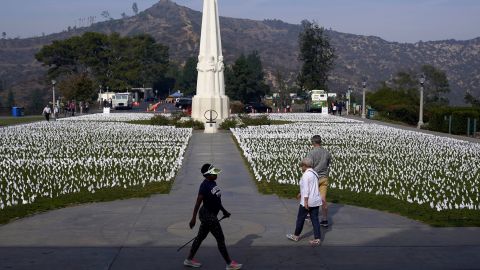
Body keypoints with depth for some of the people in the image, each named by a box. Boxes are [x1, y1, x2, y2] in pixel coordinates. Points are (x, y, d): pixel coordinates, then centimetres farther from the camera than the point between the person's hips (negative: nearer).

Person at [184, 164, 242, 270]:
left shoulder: (213, 183, 7)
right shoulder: (205, 185, -20)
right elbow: (198, 202, -21)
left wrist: (224, 211, 23)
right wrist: (194, 218, -22)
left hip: (211, 215, 9)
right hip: (207, 215, -9)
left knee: (201, 237, 18)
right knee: (220, 239, -1)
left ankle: (189, 260, 30)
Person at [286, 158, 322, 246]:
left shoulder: (306, 175, -14)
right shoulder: (314, 173, 13)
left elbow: (306, 189, -20)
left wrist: (305, 201, -20)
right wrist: (301, 194, 36)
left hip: (307, 201, -7)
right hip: (316, 201, 7)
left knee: (300, 218, 8)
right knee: (315, 219, 6)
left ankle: (296, 236, 20)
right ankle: (317, 238, 2)